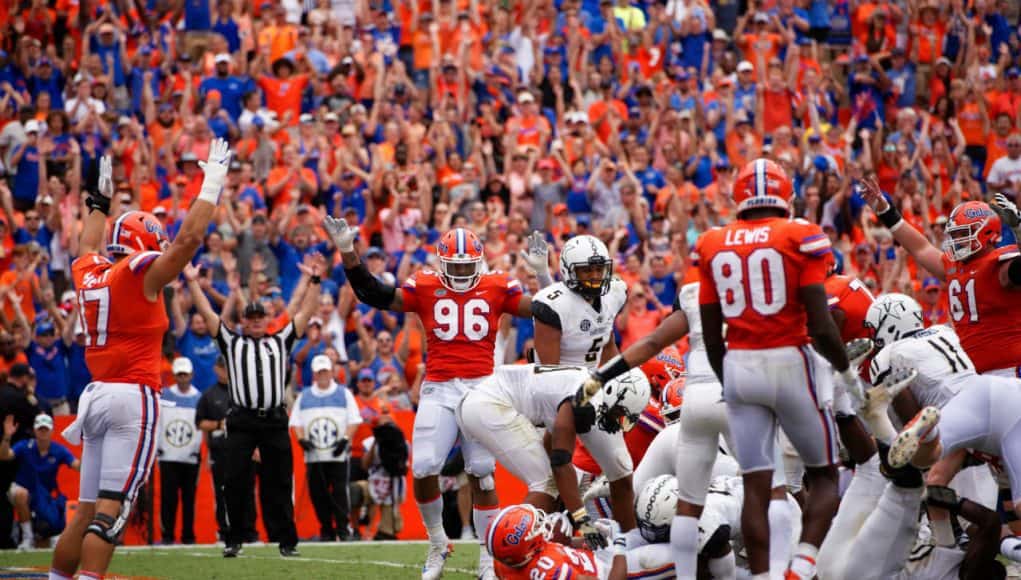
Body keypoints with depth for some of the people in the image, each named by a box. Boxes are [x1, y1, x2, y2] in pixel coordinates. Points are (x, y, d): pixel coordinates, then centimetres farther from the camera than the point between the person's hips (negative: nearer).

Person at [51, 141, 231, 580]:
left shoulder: (87, 274, 13)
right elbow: (189, 237, -10)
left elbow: (89, 247, 36)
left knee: (86, 512, 11)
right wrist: (212, 182, -1)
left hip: (97, 396, 8)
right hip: (133, 396, -8)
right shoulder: (141, 275, -7)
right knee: (111, 509, -12)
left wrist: (100, 201, 48)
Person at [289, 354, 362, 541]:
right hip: (313, 455, 2)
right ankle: (326, 531, 7)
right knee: (317, 494, 0)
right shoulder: (304, 397, 15)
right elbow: (295, 422, 13)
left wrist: (345, 439, -10)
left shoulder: (344, 394, 8)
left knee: (339, 493, -8)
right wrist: (301, 439, -5)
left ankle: (342, 530, -5)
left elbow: (354, 420, 4)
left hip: (338, 455, -2)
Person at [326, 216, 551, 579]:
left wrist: (542, 273, -9)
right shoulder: (424, 287, 4)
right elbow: (374, 295, 0)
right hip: (439, 390, 1)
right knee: (423, 470, -9)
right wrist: (348, 253, -8)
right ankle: (437, 543, 16)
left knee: (482, 475, 0)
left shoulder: (497, 288, 4)